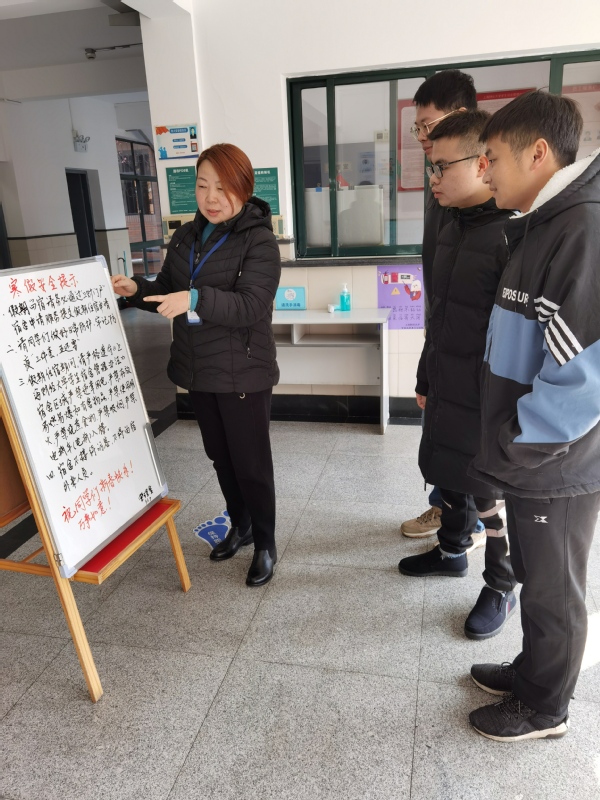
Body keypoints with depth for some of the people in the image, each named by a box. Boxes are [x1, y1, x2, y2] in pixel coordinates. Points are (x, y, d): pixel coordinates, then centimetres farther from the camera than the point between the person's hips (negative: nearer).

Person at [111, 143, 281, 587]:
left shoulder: (260, 241, -13)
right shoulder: (186, 236, 8)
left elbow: (250, 306, -25)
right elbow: (167, 293, 14)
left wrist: (196, 299, -39)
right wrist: (137, 288, -7)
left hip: (243, 374, -6)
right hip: (197, 370, 7)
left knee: (251, 463, 4)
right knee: (220, 456, 19)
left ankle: (265, 544, 25)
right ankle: (240, 526, 40)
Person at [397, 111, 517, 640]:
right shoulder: (453, 230, 8)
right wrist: (426, 379, 19)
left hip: (489, 400, -8)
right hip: (447, 392, 8)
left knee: (490, 495, 9)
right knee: (448, 475, 22)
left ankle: (501, 588, 32)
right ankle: (452, 551, 46)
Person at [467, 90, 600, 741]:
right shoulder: (540, 225, 9)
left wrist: (511, 448, -18)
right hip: (529, 458, 8)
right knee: (534, 576, 23)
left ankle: (544, 709, 34)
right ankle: (531, 672, 45)